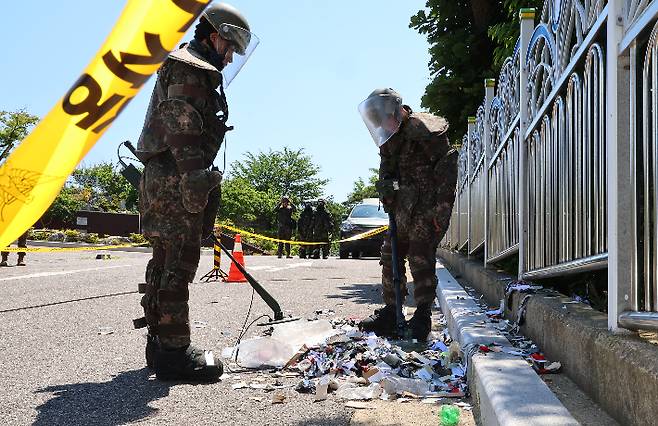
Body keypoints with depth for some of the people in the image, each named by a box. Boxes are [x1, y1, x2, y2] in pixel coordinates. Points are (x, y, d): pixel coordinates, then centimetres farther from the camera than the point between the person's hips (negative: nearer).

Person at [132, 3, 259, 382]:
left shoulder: (192, 69, 27)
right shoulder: (190, 69, -6)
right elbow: (181, 125, -19)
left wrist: (197, 177, 25)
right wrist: (195, 177, -26)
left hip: (163, 180, 11)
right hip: (176, 180, -11)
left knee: (165, 263, 12)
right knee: (179, 263, -11)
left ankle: (160, 343, 19)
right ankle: (174, 351, -9)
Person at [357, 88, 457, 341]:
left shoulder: (423, 130, -13)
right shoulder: (390, 140, 13)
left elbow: (447, 167, -16)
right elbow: (386, 168, 21)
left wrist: (441, 208, -20)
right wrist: (385, 184, -4)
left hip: (428, 208, -8)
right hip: (405, 209, 9)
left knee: (420, 258, -12)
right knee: (391, 255, 7)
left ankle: (422, 317, -1)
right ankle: (390, 314, 15)